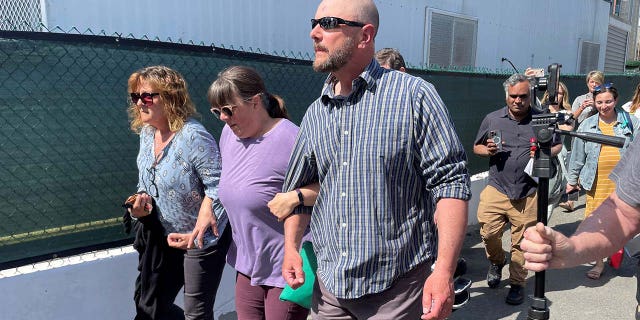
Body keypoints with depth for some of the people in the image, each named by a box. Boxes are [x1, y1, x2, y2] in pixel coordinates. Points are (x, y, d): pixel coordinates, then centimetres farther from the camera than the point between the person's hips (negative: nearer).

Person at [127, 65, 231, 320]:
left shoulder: (194, 136, -25)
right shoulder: (147, 133, 2)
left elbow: (217, 184, -26)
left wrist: (197, 229, -30)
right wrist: (141, 200, -6)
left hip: (202, 237, -8)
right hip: (165, 237, 9)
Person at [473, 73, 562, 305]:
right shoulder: (492, 119, 7)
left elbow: (558, 146, 15)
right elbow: (476, 147, 15)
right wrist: (488, 150, -8)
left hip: (528, 194, -1)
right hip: (496, 188, 1)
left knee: (521, 242, 3)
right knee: (488, 233, -5)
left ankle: (517, 284, 22)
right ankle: (497, 262, 28)